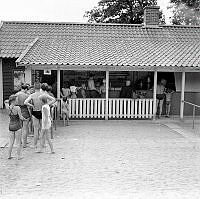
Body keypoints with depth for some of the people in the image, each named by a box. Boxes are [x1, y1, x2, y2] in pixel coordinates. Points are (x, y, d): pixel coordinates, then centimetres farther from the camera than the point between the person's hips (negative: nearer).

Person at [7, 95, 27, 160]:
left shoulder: (8, 108, -1)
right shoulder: (17, 108, -16)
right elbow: (21, 117, -16)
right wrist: (25, 119, 3)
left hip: (11, 126, 5)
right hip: (17, 126, -5)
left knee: (11, 142, 16)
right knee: (18, 142, 6)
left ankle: (9, 155, 19)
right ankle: (18, 156, 11)